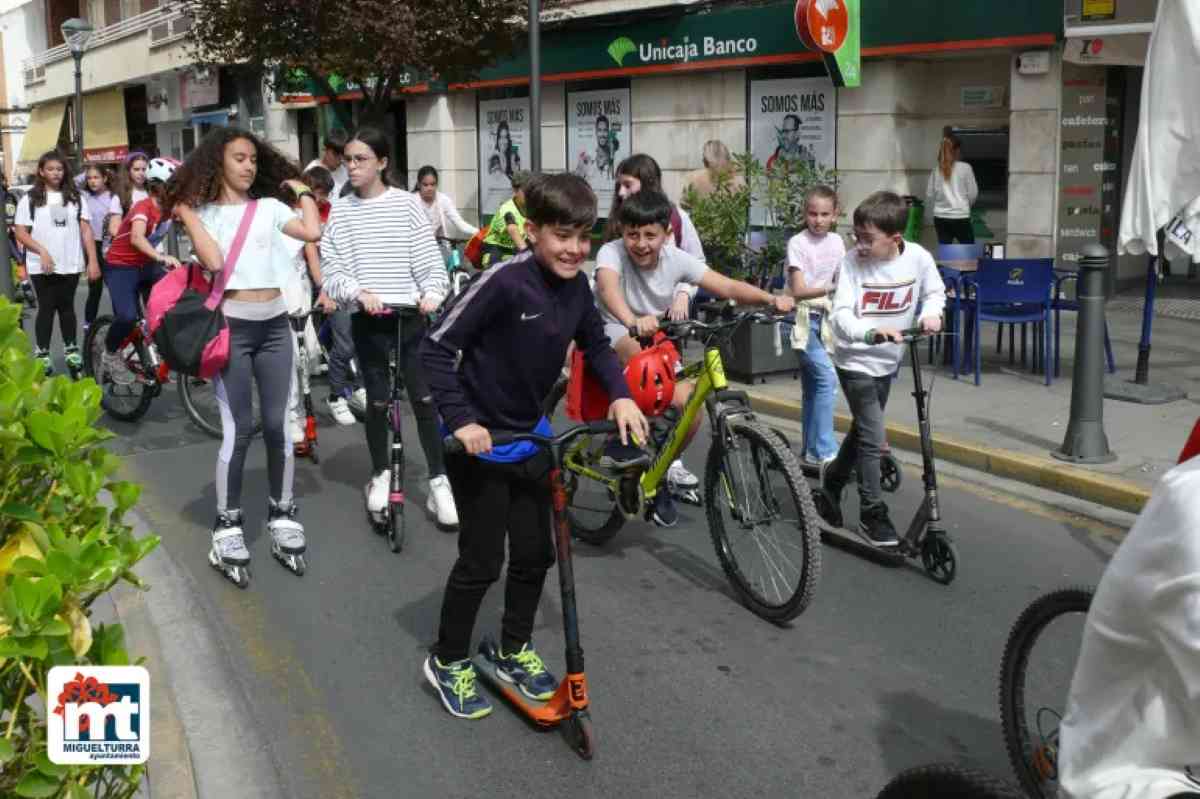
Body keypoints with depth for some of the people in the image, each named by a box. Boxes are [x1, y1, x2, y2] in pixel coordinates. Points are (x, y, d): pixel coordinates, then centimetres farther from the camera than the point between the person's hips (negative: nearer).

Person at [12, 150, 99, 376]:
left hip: (70, 264, 2)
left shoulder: (75, 197, 8)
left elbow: (86, 230, 5)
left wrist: (92, 260, -2)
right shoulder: (30, 199, 1)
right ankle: (42, 353, 9)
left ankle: (71, 349, 21)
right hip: (42, 266, -2)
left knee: (66, 307, 9)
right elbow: (20, 232, -1)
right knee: (46, 308, 1)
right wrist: (42, 251, -15)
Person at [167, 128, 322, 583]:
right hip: (231, 327, -3)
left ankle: (281, 512, 21)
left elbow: (313, 233, -9)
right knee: (238, 430, -2)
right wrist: (186, 214, -10)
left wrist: (302, 190, 5)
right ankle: (227, 523, 11)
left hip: (275, 325, 3)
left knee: (277, 424, 7)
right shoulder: (204, 213, 2)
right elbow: (213, 261, -16)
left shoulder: (270, 207, 8)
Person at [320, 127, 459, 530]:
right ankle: (380, 473, 26)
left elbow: (430, 259, -2)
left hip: (409, 314, -1)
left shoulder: (407, 204, -1)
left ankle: (438, 481, 5)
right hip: (366, 318, 1)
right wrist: (358, 292, -20)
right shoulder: (340, 210, 3)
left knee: (425, 398, -2)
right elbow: (331, 270, -2)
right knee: (377, 400, 7)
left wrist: (432, 292, -20)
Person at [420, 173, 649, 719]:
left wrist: (620, 395, -2)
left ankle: (515, 651, 35)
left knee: (535, 553, 13)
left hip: (530, 437, 7)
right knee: (481, 560, 3)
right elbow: (436, 349, -23)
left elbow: (596, 345, 13)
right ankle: (448, 661, 25)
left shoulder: (576, 286, -4)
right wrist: (461, 419, -28)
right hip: (480, 441, -7)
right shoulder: (504, 282, -25)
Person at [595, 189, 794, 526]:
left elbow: (728, 287, -19)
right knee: (640, 353, -39)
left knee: (687, 404, -15)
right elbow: (608, 287, -46)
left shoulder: (676, 259, -12)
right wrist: (632, 320, -67)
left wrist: (771, 299, -36)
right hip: (613, 334, -4)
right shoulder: (611, 253, -23)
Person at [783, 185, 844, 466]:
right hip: (802, 318, -6)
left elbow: (840, 281, 12)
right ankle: (825, 451, -15)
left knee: (813, 388, 13)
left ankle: (812, 452, 22)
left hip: (823, 318, 6)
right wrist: (830, 288, -30)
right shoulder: (797, 243, -12)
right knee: (827, 377, -19)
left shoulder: (836, 242, 5)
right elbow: (798, 290, -19)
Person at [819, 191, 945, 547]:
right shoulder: (852, 262, -20)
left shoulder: (918, 257, -13)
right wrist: (871, 333, -43)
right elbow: (842, 314, -25)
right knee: (873, 437, -8)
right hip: (855, 360, -4)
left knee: (863, 431, 19)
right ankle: (872, 515, 5)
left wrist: (930, 313, -15)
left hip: (888, 360, 4)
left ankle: (832, 480, 43)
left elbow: (934, 291, 6)